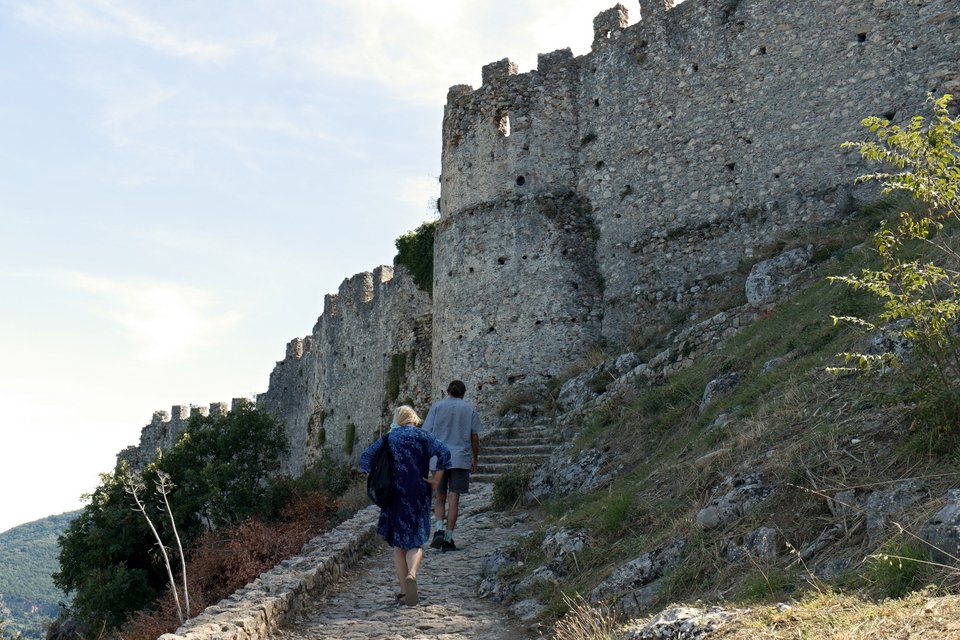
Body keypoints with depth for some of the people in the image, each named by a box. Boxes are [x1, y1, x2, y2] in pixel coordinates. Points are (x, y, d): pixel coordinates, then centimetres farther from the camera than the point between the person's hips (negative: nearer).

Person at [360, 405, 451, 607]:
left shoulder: (388, 438, 9)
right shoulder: (422, 436, 2)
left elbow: (365, 457, 3)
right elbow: (444, 452, -12)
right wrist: (437, 479, -5)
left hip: (393, 495, 2)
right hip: (417, 496, -2)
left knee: (398, 544, 12)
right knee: (416, 541, 4)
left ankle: (404, 590, 9)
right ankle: (411, 575, -24)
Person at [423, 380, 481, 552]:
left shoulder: (437, 406, 4)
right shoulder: (469, 410, 6)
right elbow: (475, 438, 4)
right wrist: (475, 459, 15)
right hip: (461, 460, 0)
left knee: (440, 498, 12)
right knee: (454, 499, 0)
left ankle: (439, 530, -8)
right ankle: (448, 539, -1)